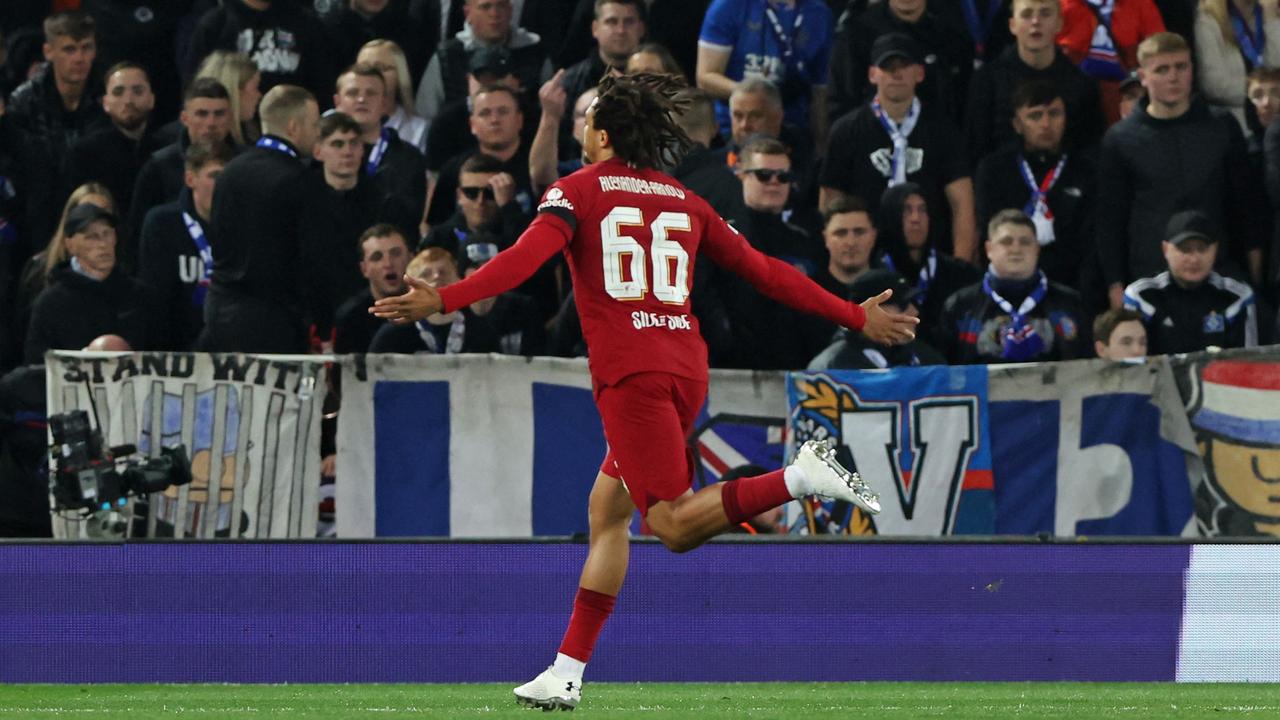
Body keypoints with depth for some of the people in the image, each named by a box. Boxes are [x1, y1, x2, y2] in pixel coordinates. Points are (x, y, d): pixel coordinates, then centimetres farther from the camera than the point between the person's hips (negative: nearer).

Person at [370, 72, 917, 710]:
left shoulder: (578, 190, 2)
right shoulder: (685, 203, 18)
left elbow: (527, 258, -15)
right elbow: (763, 271, 19)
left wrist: (443, 300, -20)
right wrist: (856, 318, 26)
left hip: (630, 374, -7)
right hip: (685, 369, 7)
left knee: (675, 524, -13)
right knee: (606, 512, 15)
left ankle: (802, 477, -31)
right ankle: (568, 672, 13)